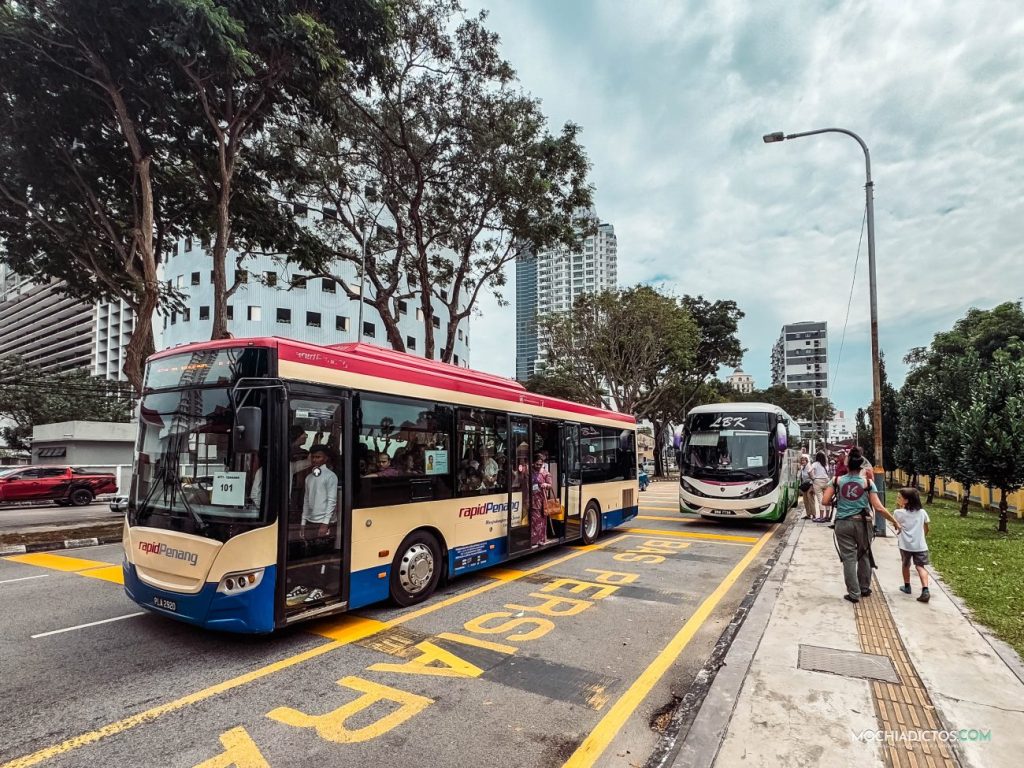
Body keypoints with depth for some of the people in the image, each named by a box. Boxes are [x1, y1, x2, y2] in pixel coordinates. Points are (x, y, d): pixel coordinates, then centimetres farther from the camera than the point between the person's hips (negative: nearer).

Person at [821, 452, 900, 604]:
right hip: (862, 523, 1)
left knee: (849, 558, 3)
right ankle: (865, 588, 32)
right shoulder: (867, 482, -3)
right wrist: (894, 521, 5)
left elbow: (825, 501, -5)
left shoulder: (837, 481, -1)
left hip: (843, 524, -1)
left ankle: (854, 594, 6)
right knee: (864, 555, 19)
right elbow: (878, 508, -6)